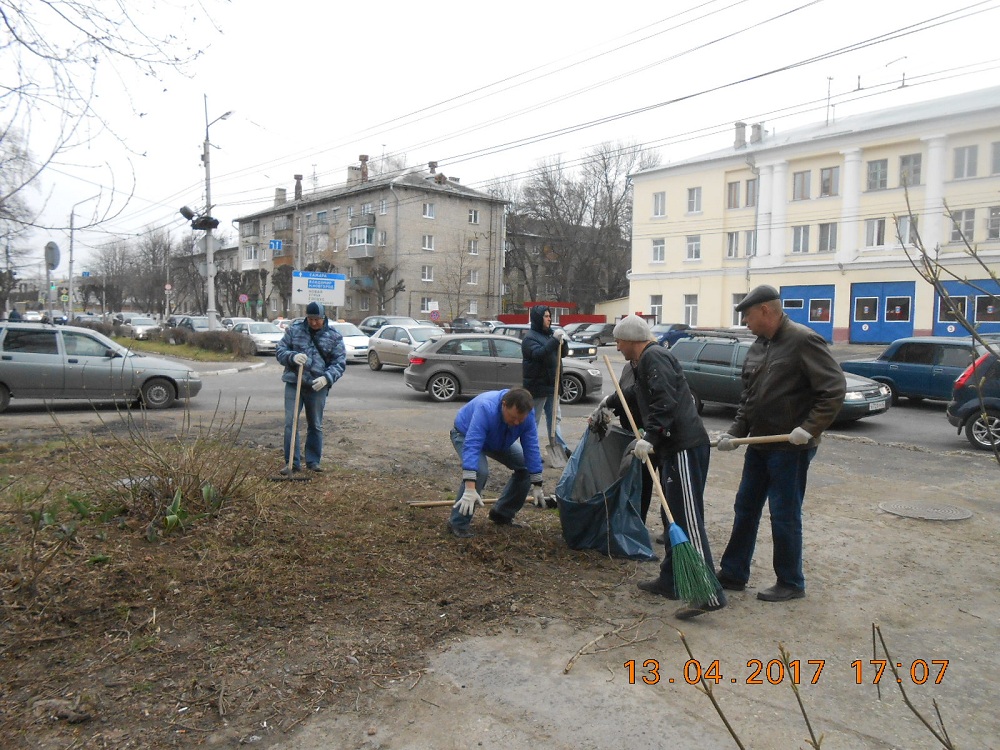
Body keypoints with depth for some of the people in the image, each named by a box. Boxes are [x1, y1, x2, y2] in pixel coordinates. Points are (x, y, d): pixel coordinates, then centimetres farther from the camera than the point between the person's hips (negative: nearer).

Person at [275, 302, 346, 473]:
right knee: (290, 423, -3)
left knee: (315, 426, 9)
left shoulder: (334, 337, 2)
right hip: (294, 384, 0)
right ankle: (292, 462, 6)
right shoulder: (294, 330, 5)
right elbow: (279, 351, 5)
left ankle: (313, 461, 21)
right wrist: (292, 356, -17)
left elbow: (339, 362, -1)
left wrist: (326, 378, -17)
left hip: (318, 387, 0)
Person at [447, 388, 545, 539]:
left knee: (527, 467, -3)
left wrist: (536, 485, -21)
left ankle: (502, 514, 13)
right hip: (465, 434, -6)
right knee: (480, 471, -31)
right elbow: (472, 446, -49)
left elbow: (531, 449, -21)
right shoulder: (486, 409, -43)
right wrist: (470, 489, -56)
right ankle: (458, 524, -16)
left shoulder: (527, 413, -26)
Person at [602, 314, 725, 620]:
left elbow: (665, 401, -23)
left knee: (689, 520, -13)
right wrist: (609, 403, 59)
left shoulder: (653, 357, -9)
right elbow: (637, 394, 45)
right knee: (676, 518, 15)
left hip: (685, 448, -11)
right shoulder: (646, 361, 24)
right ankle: (670, 581, 25)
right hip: (672, 448, 11)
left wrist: (650, 437, -25)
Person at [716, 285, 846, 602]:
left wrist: (810, 428, -24)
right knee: (745, 509, 14)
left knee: (785, 516, 1)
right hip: (760, 444, 9)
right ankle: (733, 573, 25)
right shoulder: (758, 347, 11)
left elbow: (834, 388, -19)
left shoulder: (803, 341, -14)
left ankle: (791, 583, 18)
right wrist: (735, 432, 6)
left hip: (790, 448, -9)